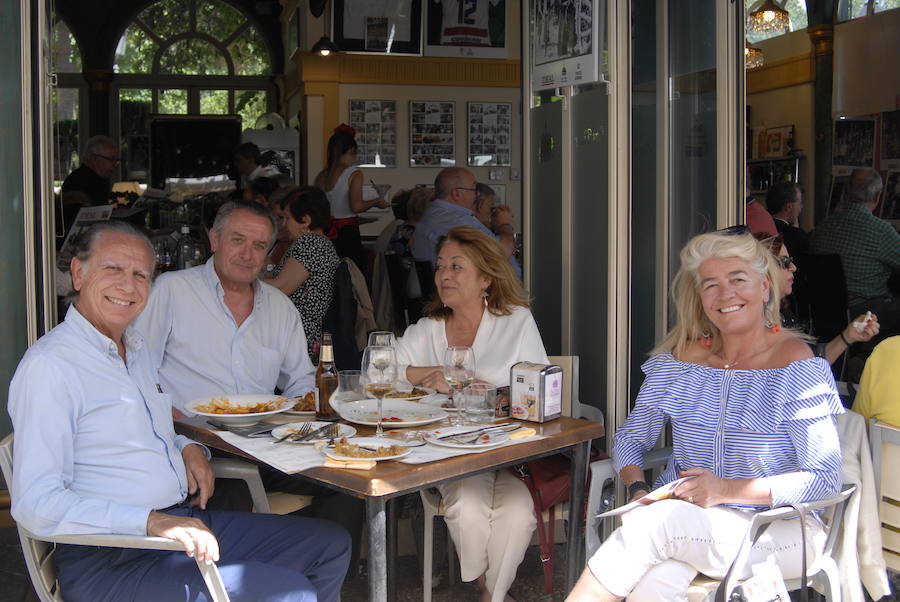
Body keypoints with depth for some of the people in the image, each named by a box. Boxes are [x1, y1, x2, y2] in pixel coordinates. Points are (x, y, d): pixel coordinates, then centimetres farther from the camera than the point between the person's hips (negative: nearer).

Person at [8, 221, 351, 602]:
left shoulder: (135, 349, 15)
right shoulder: (49, 365, -14)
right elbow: (36, 504, -20)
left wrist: (187, 447, 6)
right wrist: (152, 522, -28)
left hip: (184, 522, 9)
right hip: (111, 562, -9)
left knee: (331, 546, 9)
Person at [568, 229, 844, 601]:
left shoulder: (796, 366, -7)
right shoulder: (677, 360, 6)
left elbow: (825, 479, -11)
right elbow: (630, 438, 12)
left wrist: (727, 490, -19)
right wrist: (637, 489, -10)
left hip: (775, 529, -2)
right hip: (679, 520, 3)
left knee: (656, 522, -32)